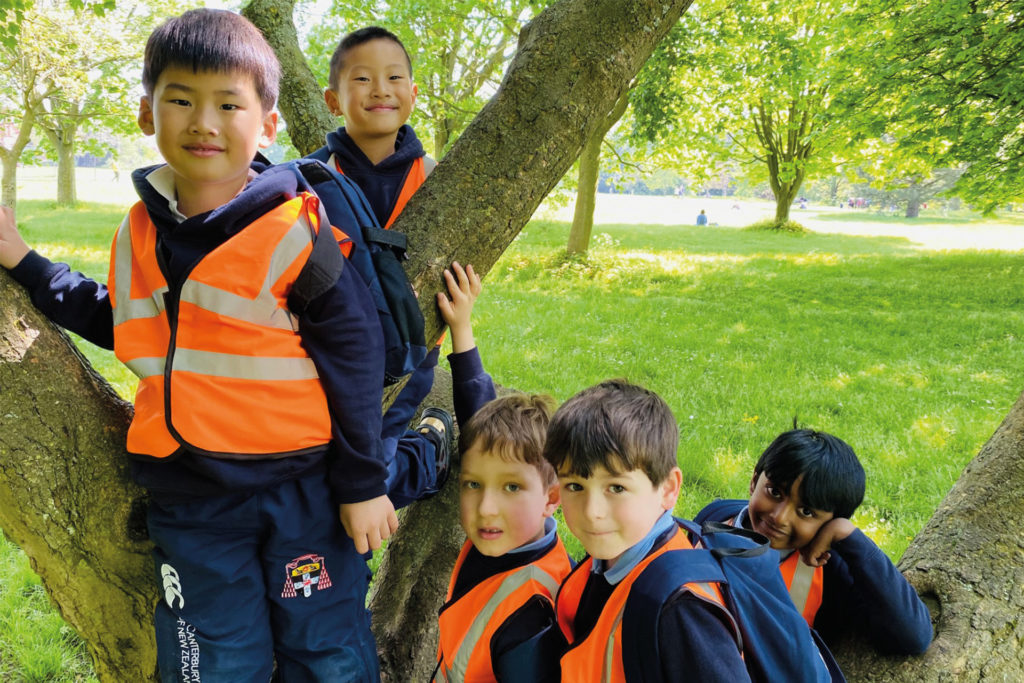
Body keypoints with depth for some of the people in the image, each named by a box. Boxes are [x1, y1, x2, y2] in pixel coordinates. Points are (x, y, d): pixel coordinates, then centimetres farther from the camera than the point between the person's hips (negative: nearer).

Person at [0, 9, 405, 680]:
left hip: (303, 491, -5)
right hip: (189, 500, 5)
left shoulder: (297, 230, -14)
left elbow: (353, 354, -10)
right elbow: (120, 323, 23)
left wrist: (362, 484, -8)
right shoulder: (142, 231, 5)